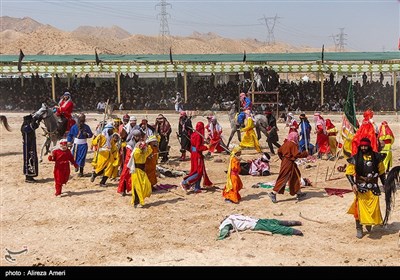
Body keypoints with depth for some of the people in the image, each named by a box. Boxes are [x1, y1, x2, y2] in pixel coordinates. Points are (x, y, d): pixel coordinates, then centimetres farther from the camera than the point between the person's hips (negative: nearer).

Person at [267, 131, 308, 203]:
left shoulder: (286, 143, 9)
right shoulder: (293, 145, -16)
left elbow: (279, 151, 13)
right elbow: (297, 154, -22)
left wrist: (282, 158, 24)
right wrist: (305, 153, -10)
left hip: (285, 161, 10)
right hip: (289, 163, -10)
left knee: (295, 177, 19)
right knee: (283, 178, -7)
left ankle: (298, 193, 29)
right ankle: (273, 193, -7)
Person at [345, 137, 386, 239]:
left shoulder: (376, 157, 2)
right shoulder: (355, 158, -4)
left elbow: (381, 172, 11)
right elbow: (348, 173, -2)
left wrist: (385, 185, 10)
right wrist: (353, 184, -15)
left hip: (373, 187, 2)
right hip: (360, 187, -2)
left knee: (374, 207, 3)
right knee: (360, 207, -5)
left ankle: (369, 222, 33)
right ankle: (359, 228, 7)